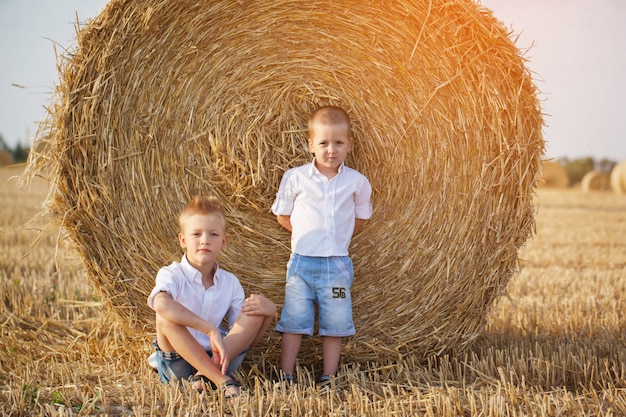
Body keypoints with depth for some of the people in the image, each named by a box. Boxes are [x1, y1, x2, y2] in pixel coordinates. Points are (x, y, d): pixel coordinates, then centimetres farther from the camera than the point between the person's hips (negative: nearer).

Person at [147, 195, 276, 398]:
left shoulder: (230, 282, 5)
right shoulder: (171, 275, -10)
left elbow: (245, 340, 4)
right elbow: (161, 304, -37)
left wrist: (268, 310, -16)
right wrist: (210, 329, -41)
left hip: (215, 359, 4)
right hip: (178, 365, -4)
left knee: (256, 311, -11)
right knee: (166, 318, -32)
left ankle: (203, 377, -25)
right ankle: (222, 381, -29)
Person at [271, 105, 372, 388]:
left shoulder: (357, 182, -1)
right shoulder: (295, 178, -4)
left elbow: (360, 219, 13)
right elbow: (282, 216, 7)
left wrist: (338, 236, 5)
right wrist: (307, 234, 5)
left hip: (337, 264, 1)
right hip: (302, 261, -1)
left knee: (334, 323, 6)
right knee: (293, 321, 1)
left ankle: (329, 377, 15)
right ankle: (286, 376, 7)